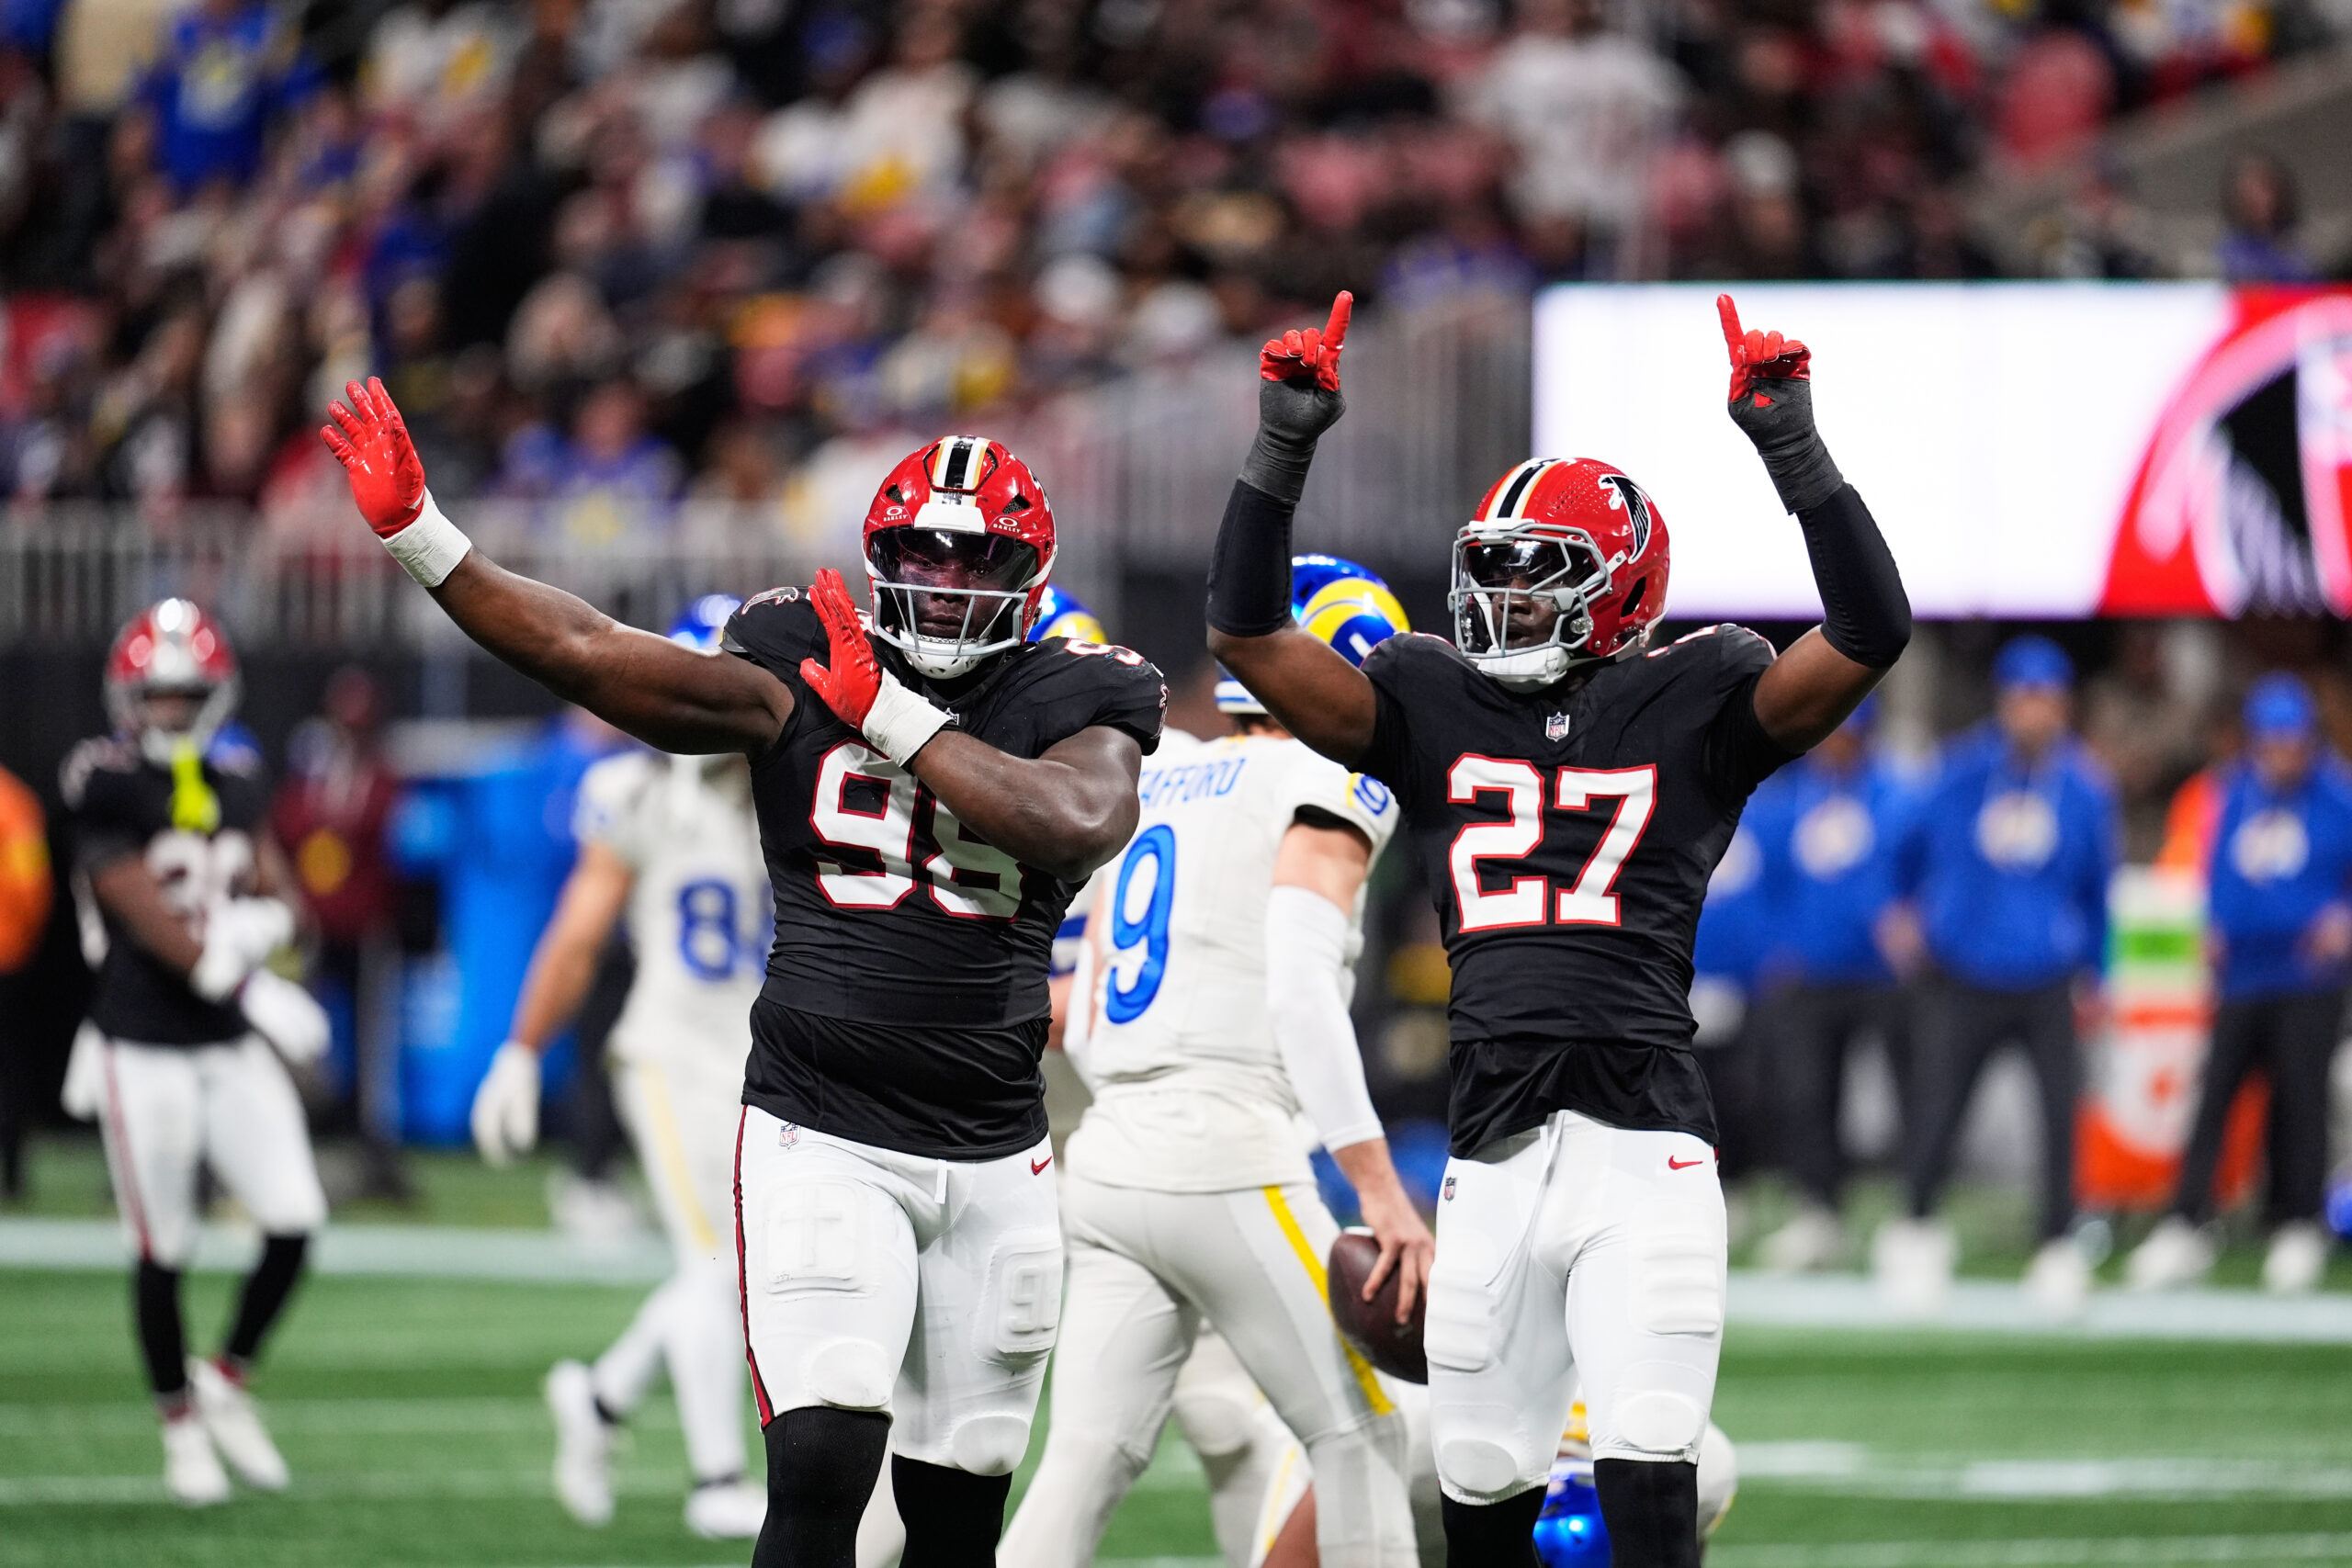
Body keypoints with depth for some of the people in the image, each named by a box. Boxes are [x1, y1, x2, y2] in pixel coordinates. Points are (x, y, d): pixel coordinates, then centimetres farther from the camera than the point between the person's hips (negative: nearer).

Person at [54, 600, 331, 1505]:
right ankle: (181, 1425, 19)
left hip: (232, 1051, 5)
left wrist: (263, 919, -12)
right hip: (143, 1050, -5)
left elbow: (276, 889, 12)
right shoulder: (105, 786, -11)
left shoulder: (236, 780, 9)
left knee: (293, 1221, -5)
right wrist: (245, 987, -22)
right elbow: (148, 917, -17)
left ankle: (227, 1381, 17)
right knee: (162, 1250, 2)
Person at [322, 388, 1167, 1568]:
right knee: (823, 1468, -18)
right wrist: (415, 536, -16)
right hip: (823, 1144, -2)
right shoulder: (804, 683, 2)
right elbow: (587, 655, -7)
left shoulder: (1070, 708, 2)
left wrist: (895, 717, -18)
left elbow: (1076, 823, -21)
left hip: (993, 1162, 2)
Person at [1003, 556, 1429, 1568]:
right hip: (1224, 1162, -7)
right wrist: (1380, 1189, -18)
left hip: (1107, 1156, 7)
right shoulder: (1332, 786, -3)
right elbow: (1302, 992, -16)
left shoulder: (1156, 789, 19)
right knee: (1358, 1436, 5)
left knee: (1087, 1463, 4)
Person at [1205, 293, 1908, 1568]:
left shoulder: (1692, 707, 6)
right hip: (1494, 1158, 3)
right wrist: (1281, 450, -1)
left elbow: (1870, 636, -5)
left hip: (1645, 1147, -3)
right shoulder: (1432, 706, 13)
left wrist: (1793, 452, -11)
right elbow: (1249, 635, 7)